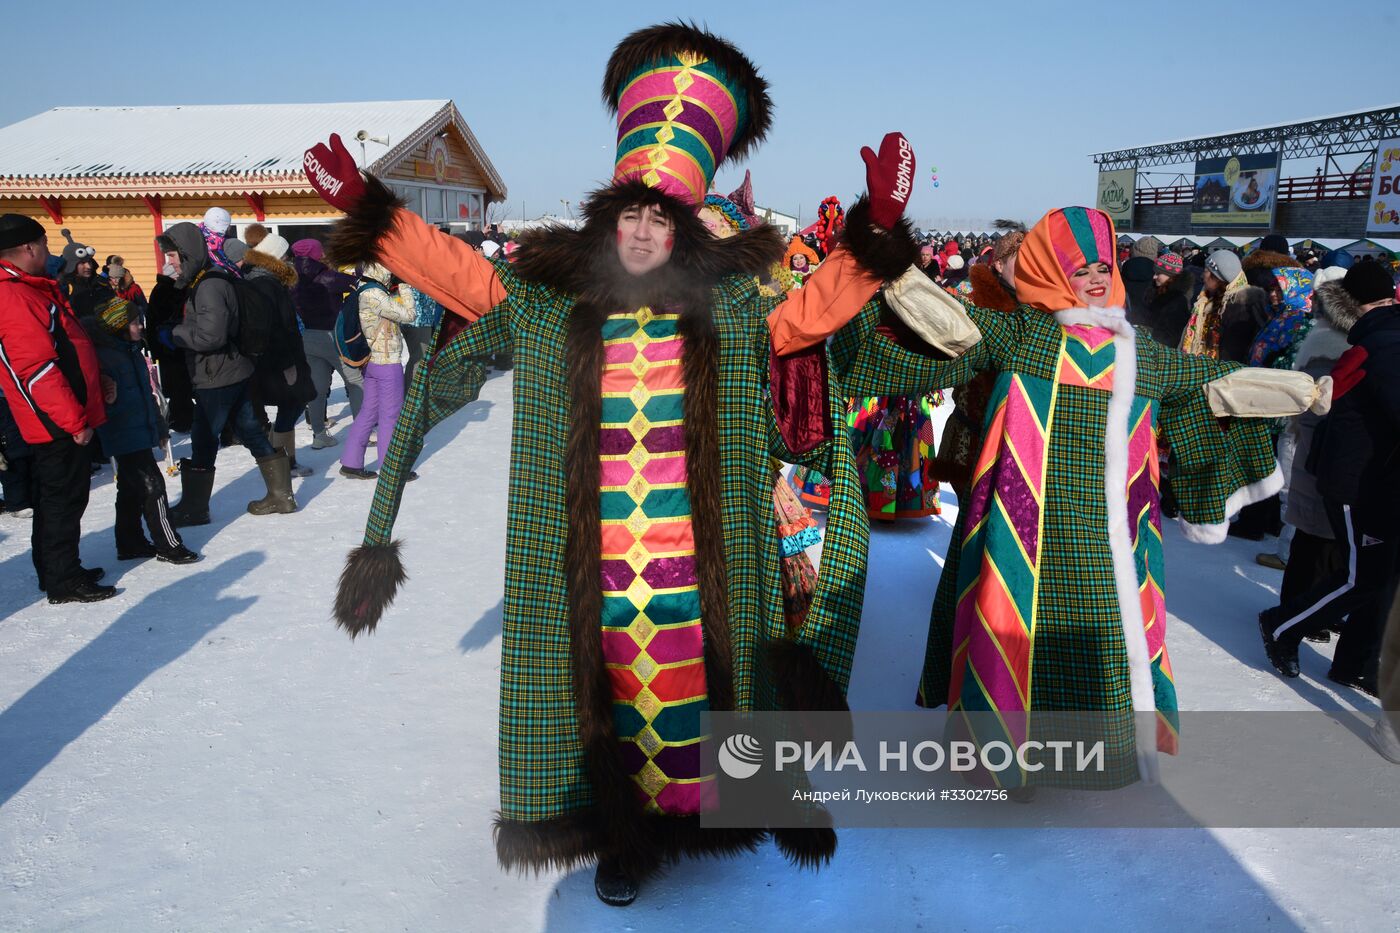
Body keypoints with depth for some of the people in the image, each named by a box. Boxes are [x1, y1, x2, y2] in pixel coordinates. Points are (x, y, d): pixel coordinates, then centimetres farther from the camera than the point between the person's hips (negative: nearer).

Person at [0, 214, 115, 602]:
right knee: (64, 498, -1)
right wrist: (75, 421, -21)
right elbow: (38, 369, -23)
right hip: (59, 423, -10)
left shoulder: (32, 290, 14)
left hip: (58, 420, 10)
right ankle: (64, 582, 8)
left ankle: (58, 570, 29)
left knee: (56, 498, 18)